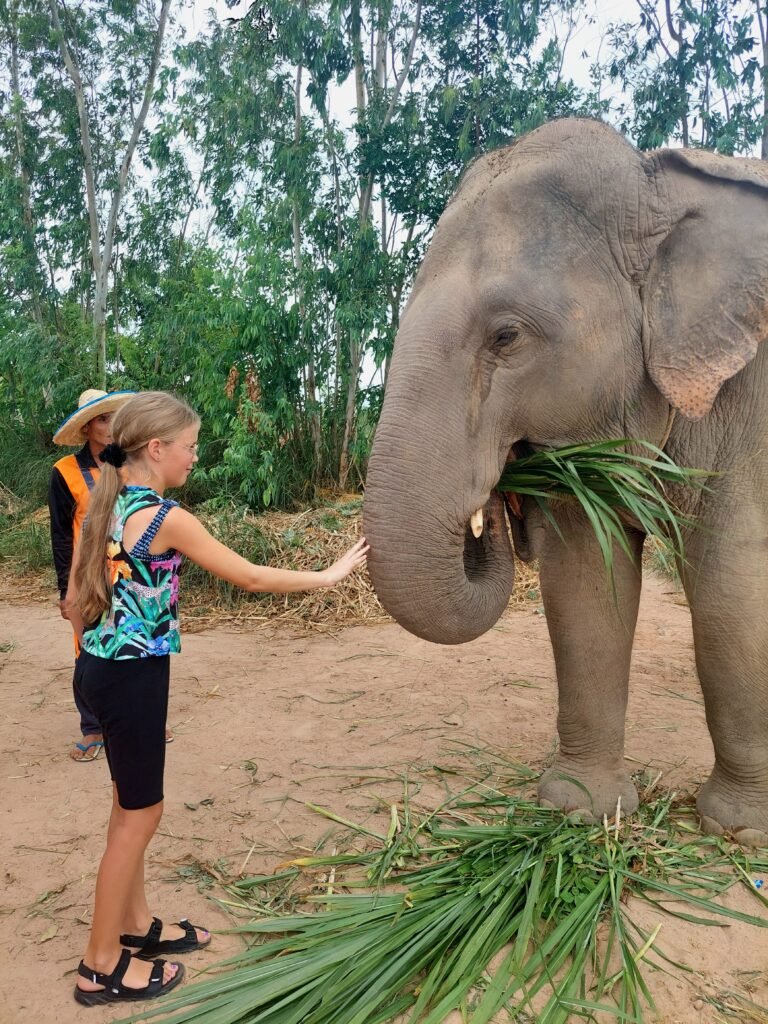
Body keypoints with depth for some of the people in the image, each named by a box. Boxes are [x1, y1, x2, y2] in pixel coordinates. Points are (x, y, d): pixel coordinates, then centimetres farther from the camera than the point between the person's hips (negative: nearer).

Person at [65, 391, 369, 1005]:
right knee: (140, 814, 7)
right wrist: (328, 575, -4)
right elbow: (249, 578, -15)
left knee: (131, 804, 21)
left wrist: (105, 655, 20)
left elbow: (75, 600, 9)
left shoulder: (108, 507, 5)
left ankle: (137, 925, 38)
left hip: (101, 667, 9)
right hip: (133, 676, -9)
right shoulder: (167, 519, -19)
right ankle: (103, 967, 22)